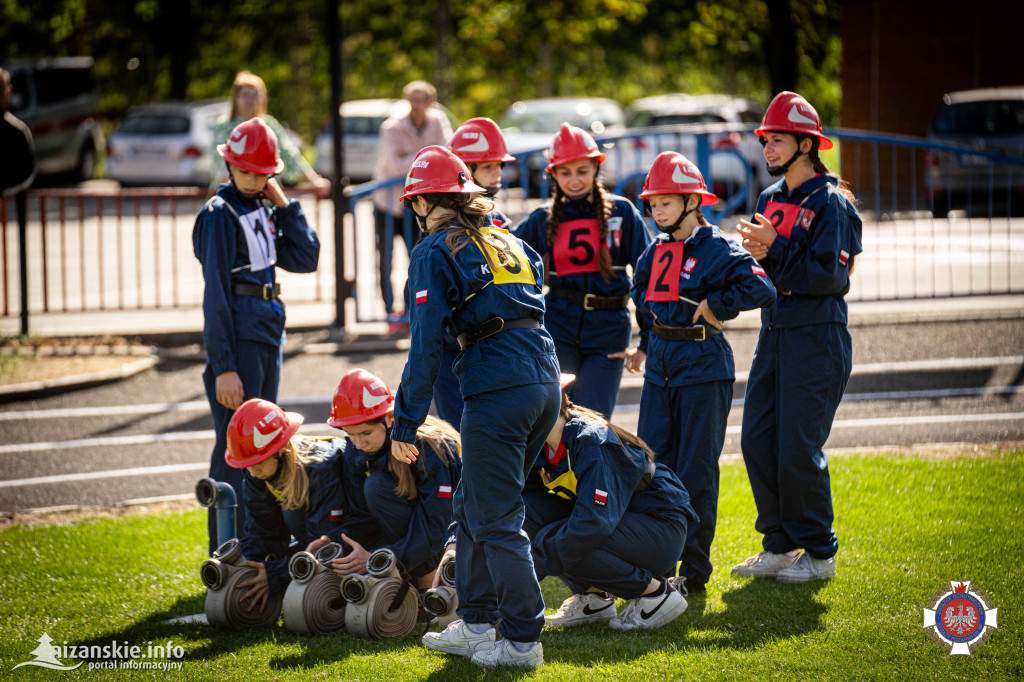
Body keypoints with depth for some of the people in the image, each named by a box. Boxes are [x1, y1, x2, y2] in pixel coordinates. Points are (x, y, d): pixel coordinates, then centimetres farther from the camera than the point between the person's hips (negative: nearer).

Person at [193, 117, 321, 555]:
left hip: (267, 338, 9)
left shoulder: (260, 211, 13)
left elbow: (306, 259, 8)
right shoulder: (221, 215, -11)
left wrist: (284, 205, 0)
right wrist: (224, 367, -21)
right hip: (238, 341, -9)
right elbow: (216, 296, -16)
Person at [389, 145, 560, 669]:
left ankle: (523, 641, 2)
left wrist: (405, 424, -5)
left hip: (497, 389, -8)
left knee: (496, 522, 0)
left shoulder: (436, 252, -1)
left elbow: (426, 345, -8)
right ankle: (476, 625, 25)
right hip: (545, 380, 8)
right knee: (473, 508, 19)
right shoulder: (509, 243, 21)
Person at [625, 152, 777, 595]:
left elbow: (761, 290, -22)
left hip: (703, 371, -7)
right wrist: (645, 346, 20)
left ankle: (694, 571, 5)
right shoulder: (656, 252, 11)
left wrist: (716, 306, -15)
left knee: (696, 474, -2)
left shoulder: (716, 250, -10)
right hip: (660, 370, 7)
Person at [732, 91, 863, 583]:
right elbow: (759, 274, 14)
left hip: (817, 339, -8)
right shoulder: (770, 200, 13)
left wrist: (776, 248, -21)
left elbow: (831, 277, -18)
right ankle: (780, 546, 17)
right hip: (774, 334, 8)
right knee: (757, 442, 5)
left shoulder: (830, 204, -10)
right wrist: (757, 254, -8)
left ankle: (820, 553, 7)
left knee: (799, 449, -7)